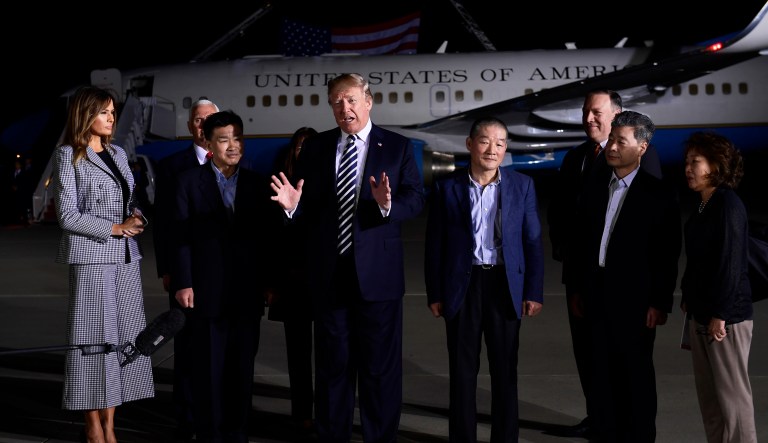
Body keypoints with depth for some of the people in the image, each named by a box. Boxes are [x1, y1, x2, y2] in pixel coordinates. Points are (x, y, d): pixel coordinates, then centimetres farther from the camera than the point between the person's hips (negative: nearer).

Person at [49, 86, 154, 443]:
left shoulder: (118, 154, 16)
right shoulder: (68, 156, -2)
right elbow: (67, 215, -8)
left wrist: (138, 218, -4)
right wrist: (115, 228, -12)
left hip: (126, 257, 6)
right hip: (91, 258, -6)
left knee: (123, 337, 4)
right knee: (94, 339, -2)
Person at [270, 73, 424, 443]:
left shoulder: (397, 147, 0)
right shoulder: (315, 148, 6)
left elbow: (415, 199, -8)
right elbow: (306, 207, 4)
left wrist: (387, 204, -28)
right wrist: (292, 205, -18)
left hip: (377, 273, -2)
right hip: (328, 273, 2)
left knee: (381, 367, 6)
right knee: (332, 365, 13)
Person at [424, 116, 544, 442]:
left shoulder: (522, 186, 2)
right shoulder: (446, 188, -1)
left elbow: (533, 242, 3)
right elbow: (434, 245, 1)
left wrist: (534, 292, -2)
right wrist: (435, 293, -1)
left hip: (505, 285, 1)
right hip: (462, 286, 0)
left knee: (505, 370, 10)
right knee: (462, 370, 8)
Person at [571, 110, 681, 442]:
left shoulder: (658, 195, -8)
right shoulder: (595, 188, 8)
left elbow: (668, 254, -8)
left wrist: (660, 303, -11)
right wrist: (579, 289, 11)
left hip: (634, 297, -5)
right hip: (597, 296, 5)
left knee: (637, 374, 6)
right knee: (602, 372, 12)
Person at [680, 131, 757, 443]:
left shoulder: (728, 205, -14)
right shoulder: (702, 207, 11)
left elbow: (731, 262, -18)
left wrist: (720, 314, -19)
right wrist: (688, 298, 14)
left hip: (726, 316, -9)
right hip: (700, 313, 9)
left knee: (732, 394, -2)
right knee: (708, 394, 13)